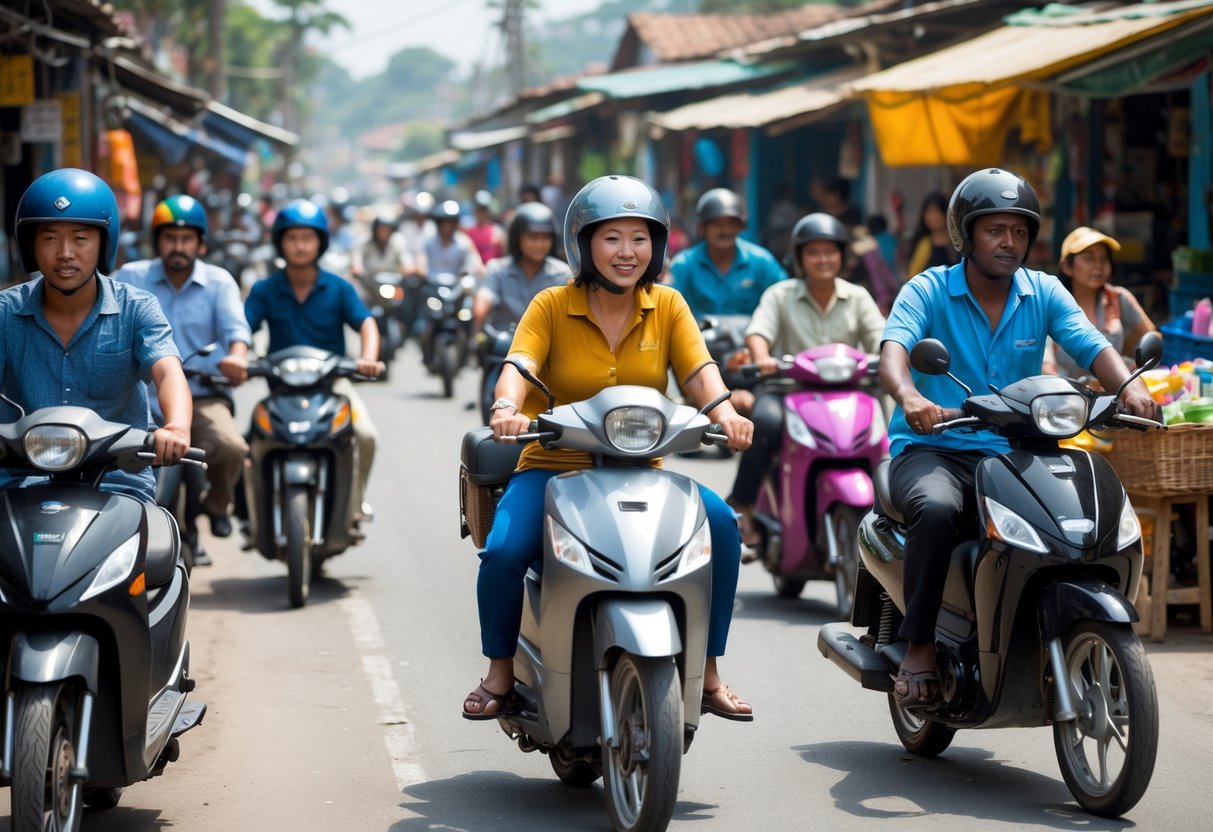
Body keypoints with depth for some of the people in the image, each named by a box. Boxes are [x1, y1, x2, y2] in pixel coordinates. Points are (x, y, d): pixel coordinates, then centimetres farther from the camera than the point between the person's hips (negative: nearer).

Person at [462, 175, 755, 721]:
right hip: (554, 467, -2)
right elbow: (519, 364, -15)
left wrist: (725, 412, -29)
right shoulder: (552, 306, 0)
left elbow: (699, 370, -6)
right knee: (504, 550, -28)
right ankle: (500, 672, -1)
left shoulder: (667, 306, 6)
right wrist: (506, 409, -38)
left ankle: (707, 672, -8)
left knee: (720, 523, -23)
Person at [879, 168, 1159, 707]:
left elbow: (1093, 347, -6)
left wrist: (1129, 386, -29)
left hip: (1012, 455, 3)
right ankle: (919, 647, -23)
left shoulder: (1045, 294, 9)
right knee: (937, 509, -37)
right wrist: (909, 395, -42)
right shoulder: (929, 290, 0)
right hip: (931, 450, -3)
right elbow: (893, 346, -19)